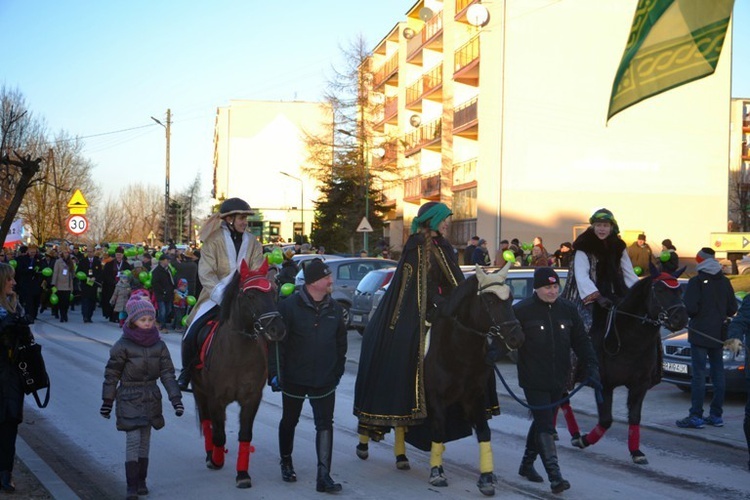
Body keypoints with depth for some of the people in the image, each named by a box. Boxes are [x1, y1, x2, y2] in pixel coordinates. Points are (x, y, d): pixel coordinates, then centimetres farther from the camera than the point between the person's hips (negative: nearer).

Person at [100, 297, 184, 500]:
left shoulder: (159, 345, 0)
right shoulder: (123, 345, -10)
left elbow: (167, 373, 1)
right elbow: (111, 375, -4)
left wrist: (176, 398, -8)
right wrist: (107, 402, -2)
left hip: (151, 398, 4)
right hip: (129, 398, -4)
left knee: (145, 441, 12)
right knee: (133, 440, -9)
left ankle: (141, 481, 23)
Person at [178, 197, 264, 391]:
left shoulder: (253, 242, 5)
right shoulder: (214, 240, -5)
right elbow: (206, 274, -13)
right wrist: (222, 296, -26)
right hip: (216, 298, -3)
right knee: (191, 334, -16)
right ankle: (187, 372, 10)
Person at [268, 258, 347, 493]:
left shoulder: (335, 308, 3)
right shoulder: (289, 306, -11)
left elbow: (341, 344, 13)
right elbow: (277, 342, -10)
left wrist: (337, 372, 12)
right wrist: (275, 373, -13)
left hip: (325, 381, 2)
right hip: (294, 378, -2)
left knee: (325, 425, -5)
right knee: (289, 421, 15)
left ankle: (324, 475, -5)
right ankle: (286, 463, 38)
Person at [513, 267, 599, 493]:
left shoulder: (567, 309, 4)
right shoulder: (522, 310, -9)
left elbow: (582, 342, 7)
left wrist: (591, 368, -2)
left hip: (559, 381, 5)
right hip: (534, 381, -5)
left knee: (542, 422, 17)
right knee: (545, 426, -9)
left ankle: (527, 464, 34)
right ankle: (555, 476, -8)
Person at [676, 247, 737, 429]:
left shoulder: (696, 282, -12)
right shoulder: (725, 282, 6)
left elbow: (690, 308, -18)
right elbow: (732, 309, 9)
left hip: (700, 334, -6)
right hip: (718, 335, 6)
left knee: (698, 374, -5)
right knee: (718, 373, 11)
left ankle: (696, 416, -6)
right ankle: (716, 415, 15)